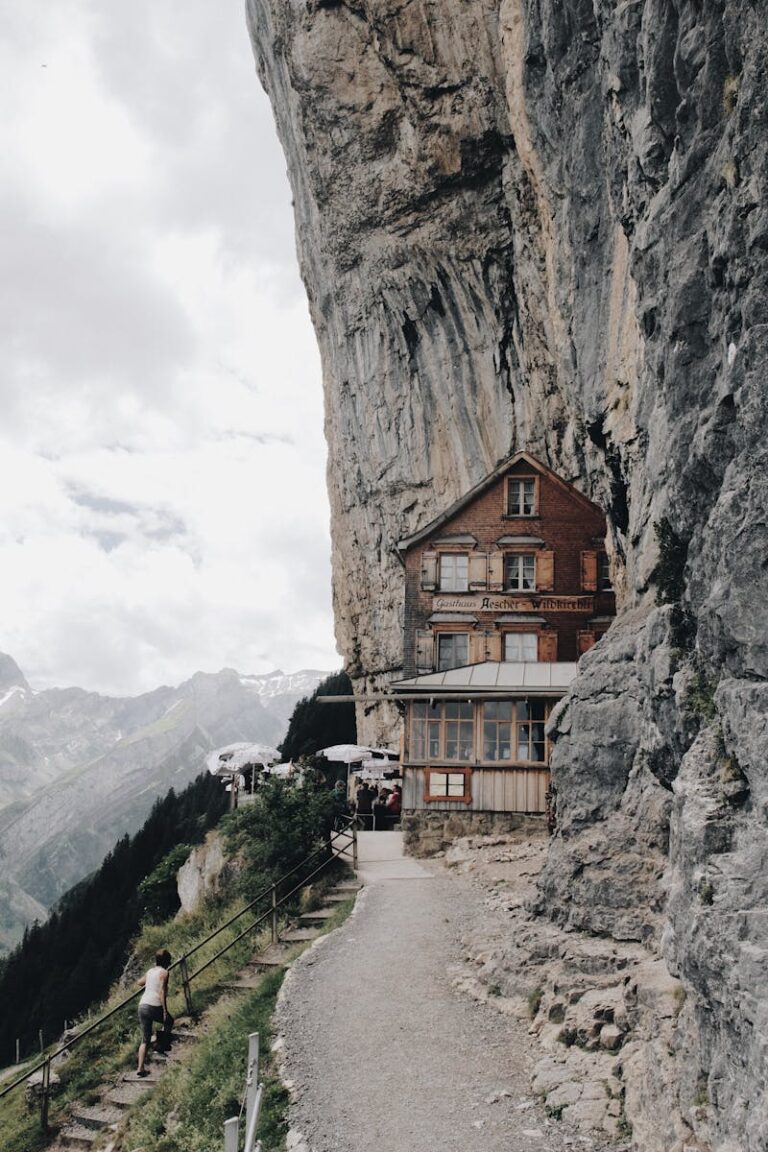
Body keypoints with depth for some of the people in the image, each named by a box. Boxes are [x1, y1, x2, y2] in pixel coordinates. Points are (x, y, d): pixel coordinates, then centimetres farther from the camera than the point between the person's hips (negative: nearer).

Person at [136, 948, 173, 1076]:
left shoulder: (150, 971, 17)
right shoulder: (164, 972, -3)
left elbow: (140, 983, 33)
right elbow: (162, 992, -12)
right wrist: (165, 1011, -12)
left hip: (142, 1006, 6)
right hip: (154, 1006, -6)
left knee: (145, 1040, 9)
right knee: (169, 1021, 25)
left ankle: (140, 1068, 2)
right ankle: (162, 1045, 15)